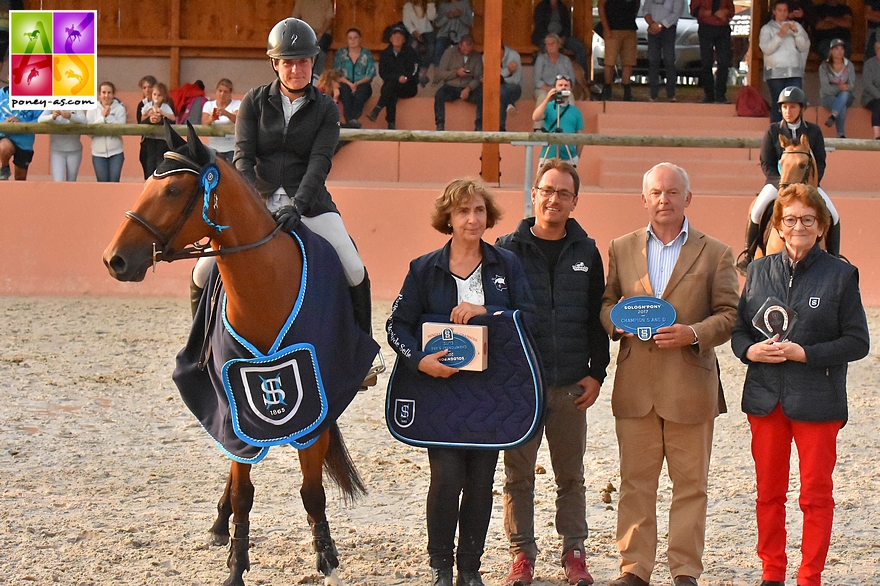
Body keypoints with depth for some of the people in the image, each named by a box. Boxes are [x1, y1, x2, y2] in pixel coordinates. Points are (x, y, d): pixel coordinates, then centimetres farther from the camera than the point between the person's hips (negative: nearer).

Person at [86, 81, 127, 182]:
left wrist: (108, 116, -17)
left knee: (114, 183, 1)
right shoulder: (92, 109, 1)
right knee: (102, 183, 5)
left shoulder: (120, 108, -1)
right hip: (98, 152, 1)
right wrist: (102, 117, -14)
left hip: (116, 152, -1)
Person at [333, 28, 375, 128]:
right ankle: (350, 120, -56)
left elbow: (371, 74, 2)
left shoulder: (367, 54, 9)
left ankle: (353, 119, -58)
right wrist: (349, 83, -12)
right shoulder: (340, 53, 11)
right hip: (345, 85, 0)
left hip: (362, 86, 0)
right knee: (346, 89, -36)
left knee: (361, 89, -36)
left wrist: (357, 84, -15)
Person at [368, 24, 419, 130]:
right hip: (391, 86, 2)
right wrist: (398, 78, -18)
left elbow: (413, 73, -6)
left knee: (391, 84, -33)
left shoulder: (410, 52, 0)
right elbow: (383, 73, -2)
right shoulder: (385, 53, 8)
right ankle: (391, 124, -39)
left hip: (409, 88, -2)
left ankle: (376, 111, -40)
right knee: (391, 95, -34)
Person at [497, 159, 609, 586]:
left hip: (571, 386, 1)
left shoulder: (586, 253, 7)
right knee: (518, 475, 4)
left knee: (571, 476, 9)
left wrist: (596, 373, 2)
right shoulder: (507, 250, 2)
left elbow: (597, 319, 9)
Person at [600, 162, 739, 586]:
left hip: (691, 385, -2)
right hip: (635, 385, 2)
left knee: (690, 483, 3)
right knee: (635, 482, 4)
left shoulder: (715, 253, 5)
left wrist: (693, 334, -15)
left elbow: (729, 315, 2)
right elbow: (606, 300, 16)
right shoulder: (621, 249, 12)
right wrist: (616, 321, -6)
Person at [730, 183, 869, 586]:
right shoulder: (760, 270, 8)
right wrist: (750, 350, -10)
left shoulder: (840, 274, -3)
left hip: (817, 401, -3)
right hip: (765, 397, 4)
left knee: (816, 493, 1)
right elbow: (738, 329, 12)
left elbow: (857, 342, -6)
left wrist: (802, 353, -16)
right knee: (769, 492, 10)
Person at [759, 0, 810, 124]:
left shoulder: (796, 26, 16)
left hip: (794, 72, 1)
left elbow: (805, 47, 5)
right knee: (777, 105, -4)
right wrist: (780, 35, -16)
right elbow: (766, 48, -6)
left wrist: (796, 32, -9)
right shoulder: (767, 29, 10)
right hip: (775, 73, -1)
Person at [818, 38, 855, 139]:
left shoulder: (849, 66, 6)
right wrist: (839, 88, -30)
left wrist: (846, 87, -25)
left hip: (846, 97, 2)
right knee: (842, 108, -35)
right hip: (828, 97, -2)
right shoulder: (824, 67, -1)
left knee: (844, 94, -36)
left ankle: (832, 117, -48)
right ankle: (841, 135, -38)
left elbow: (852, 85, -2)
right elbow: (825, 88, -12)